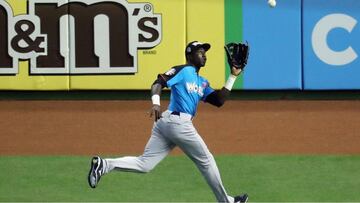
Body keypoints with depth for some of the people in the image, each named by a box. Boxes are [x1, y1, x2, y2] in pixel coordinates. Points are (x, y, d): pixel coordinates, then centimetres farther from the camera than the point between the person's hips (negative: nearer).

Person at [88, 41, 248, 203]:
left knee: (144, 164, -1)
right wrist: (155, 103, -31)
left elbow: (219, 101, 17)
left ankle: (104, 165, -11)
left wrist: (232, 77, 16)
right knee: (206, 161, 7)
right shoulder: (183, 71, -1)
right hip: (178, 122, -9)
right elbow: (158, 83, -12)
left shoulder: (203, 83, 24)